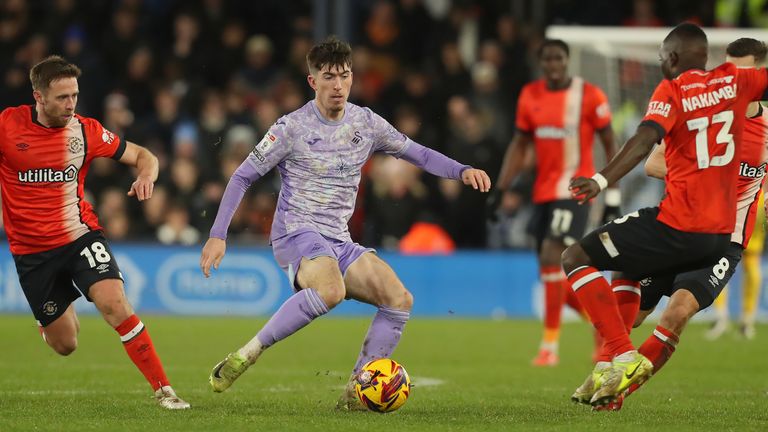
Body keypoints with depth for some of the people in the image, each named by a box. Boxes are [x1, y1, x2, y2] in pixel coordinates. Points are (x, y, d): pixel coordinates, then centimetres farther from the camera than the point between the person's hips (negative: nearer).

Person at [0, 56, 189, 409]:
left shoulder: (85, 131, -5)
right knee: (65, 344, 7)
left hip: (80, 235, 0)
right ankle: (62, 308, 46)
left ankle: (163, 390, -18)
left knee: (115, 304, -24)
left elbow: (142, 156, 4)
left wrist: (146, 176, -19)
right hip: (32, 251, 0)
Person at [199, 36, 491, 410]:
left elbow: (417, 154, 20)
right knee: (330, 289, -38)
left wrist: (462, 171, 2)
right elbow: (242, 177, -1)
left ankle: (355, 393, -9)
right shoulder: (291, 127, -5)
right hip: (297, 234, -6)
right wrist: (218, 235, -8)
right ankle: (246, 355, -30)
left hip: (339, 241, 6)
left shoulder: (366, 123, 9)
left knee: (399, 299, -14)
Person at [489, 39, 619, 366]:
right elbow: (520, 145, 16)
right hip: (543, 192, 6)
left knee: (552, 257, -19)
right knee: (553, 275, 7)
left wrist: (613, 197, -6)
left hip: (574, 191, -6)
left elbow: (610, 145, -3)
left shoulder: (589, 96, -7)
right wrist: (502, 188, 8)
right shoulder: (529, 96, 8)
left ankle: (550, 345, -14)